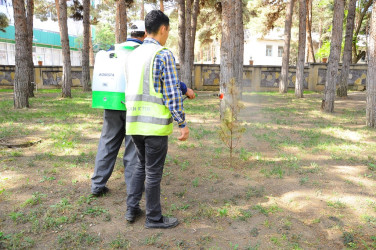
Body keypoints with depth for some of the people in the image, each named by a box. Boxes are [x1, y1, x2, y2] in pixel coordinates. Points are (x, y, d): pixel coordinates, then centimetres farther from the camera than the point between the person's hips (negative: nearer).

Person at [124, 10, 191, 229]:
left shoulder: (133, 55, 12)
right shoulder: (164, 55, -11)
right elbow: (172, 94, -16)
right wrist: (183, 124, -9)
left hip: (135, 122, 7)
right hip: (156, 124, -7)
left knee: (142, 165, 23)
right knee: (154, 172, 5)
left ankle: (132, 208, 25)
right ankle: (154, 218, 20)